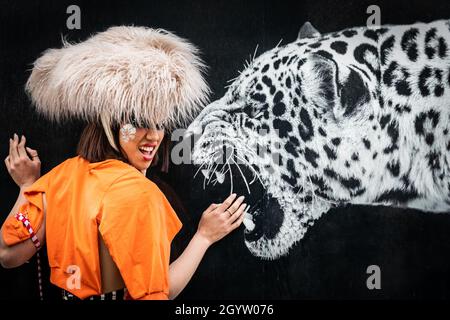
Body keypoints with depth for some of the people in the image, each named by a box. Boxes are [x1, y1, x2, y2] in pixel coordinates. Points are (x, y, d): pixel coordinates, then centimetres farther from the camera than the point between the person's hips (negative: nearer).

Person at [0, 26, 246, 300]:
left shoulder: (62, 173, -8)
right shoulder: (137, 192, -26)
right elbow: (154, 294, -21)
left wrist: (27, 185, 2)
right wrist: (204, 236, -15)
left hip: (65, 295, 6)